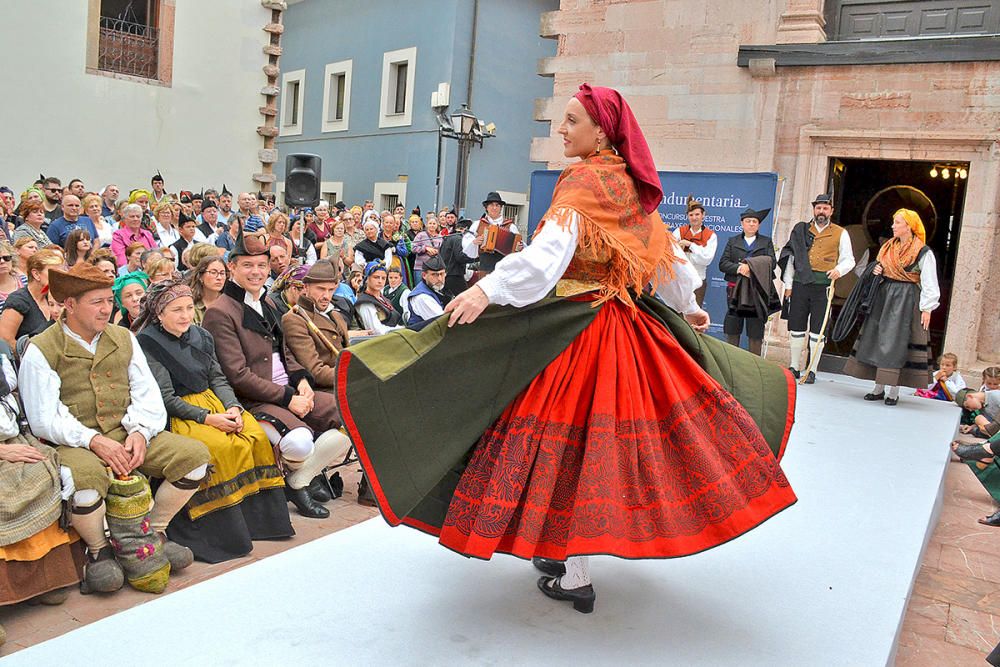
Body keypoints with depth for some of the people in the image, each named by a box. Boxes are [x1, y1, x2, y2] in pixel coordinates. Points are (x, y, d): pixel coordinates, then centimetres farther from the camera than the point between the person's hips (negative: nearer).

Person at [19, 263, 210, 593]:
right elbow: (45, 420, -9)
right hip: (76, 442, -5)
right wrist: (93, 440, -21)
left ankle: (154, 532, 7)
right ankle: (98, 549, -6)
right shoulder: (41, 350, -4)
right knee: (85, 477, -39)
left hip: (129, 434, 5)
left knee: (195, 454, -14)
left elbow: (147, 393, 8)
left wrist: (140, 432, -11)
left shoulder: (124, 339, 12)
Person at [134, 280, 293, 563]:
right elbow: (165, 398, -11)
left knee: (256, 436, -18)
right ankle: (226, 530, -21)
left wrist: (233, 407, -9)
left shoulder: (201, 336, 11)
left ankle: (259, 514, -11)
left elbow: (218, 378, 11)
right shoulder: (147, 344, -7)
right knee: (222, 447, -31)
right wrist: (207, 418, -20)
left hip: (212, 401, 6)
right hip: (175, 415, -6)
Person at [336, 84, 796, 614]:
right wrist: (688, 307, 33)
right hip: (629, 326, 8)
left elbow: (551, 249, -29)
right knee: (620, 429, 14)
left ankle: (574, 576, 8)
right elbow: (666, 252, 20)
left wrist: (488, 290, -37)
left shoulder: (583, 179, -13)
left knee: (572, 437, -1)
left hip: (578, 326, -8)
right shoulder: (631, 185, 11)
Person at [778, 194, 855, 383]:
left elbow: (849, 260, 9)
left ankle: (812, 370, 9)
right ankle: (794, 367, 17)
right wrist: (788, 284, 6)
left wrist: (839, 270, -13)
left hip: (823, 286, -2)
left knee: (817, 329, 0)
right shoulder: (801, 230, 11)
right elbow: (790, 257, 11)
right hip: (800, 283, 2)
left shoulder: (840, 234, 8)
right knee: (796, 327, 6)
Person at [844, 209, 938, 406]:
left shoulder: (924, 253, -7)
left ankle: (893, 390, 1)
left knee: (896, 342, -7)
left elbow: (930, 284, -8)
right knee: (877, 339, 4)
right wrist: (876, 272, 2)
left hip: (907, 299, -6)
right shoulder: (888, 247, 12)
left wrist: (926, 308, -13)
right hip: (884, 296, 7)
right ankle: (879, 387, 12)